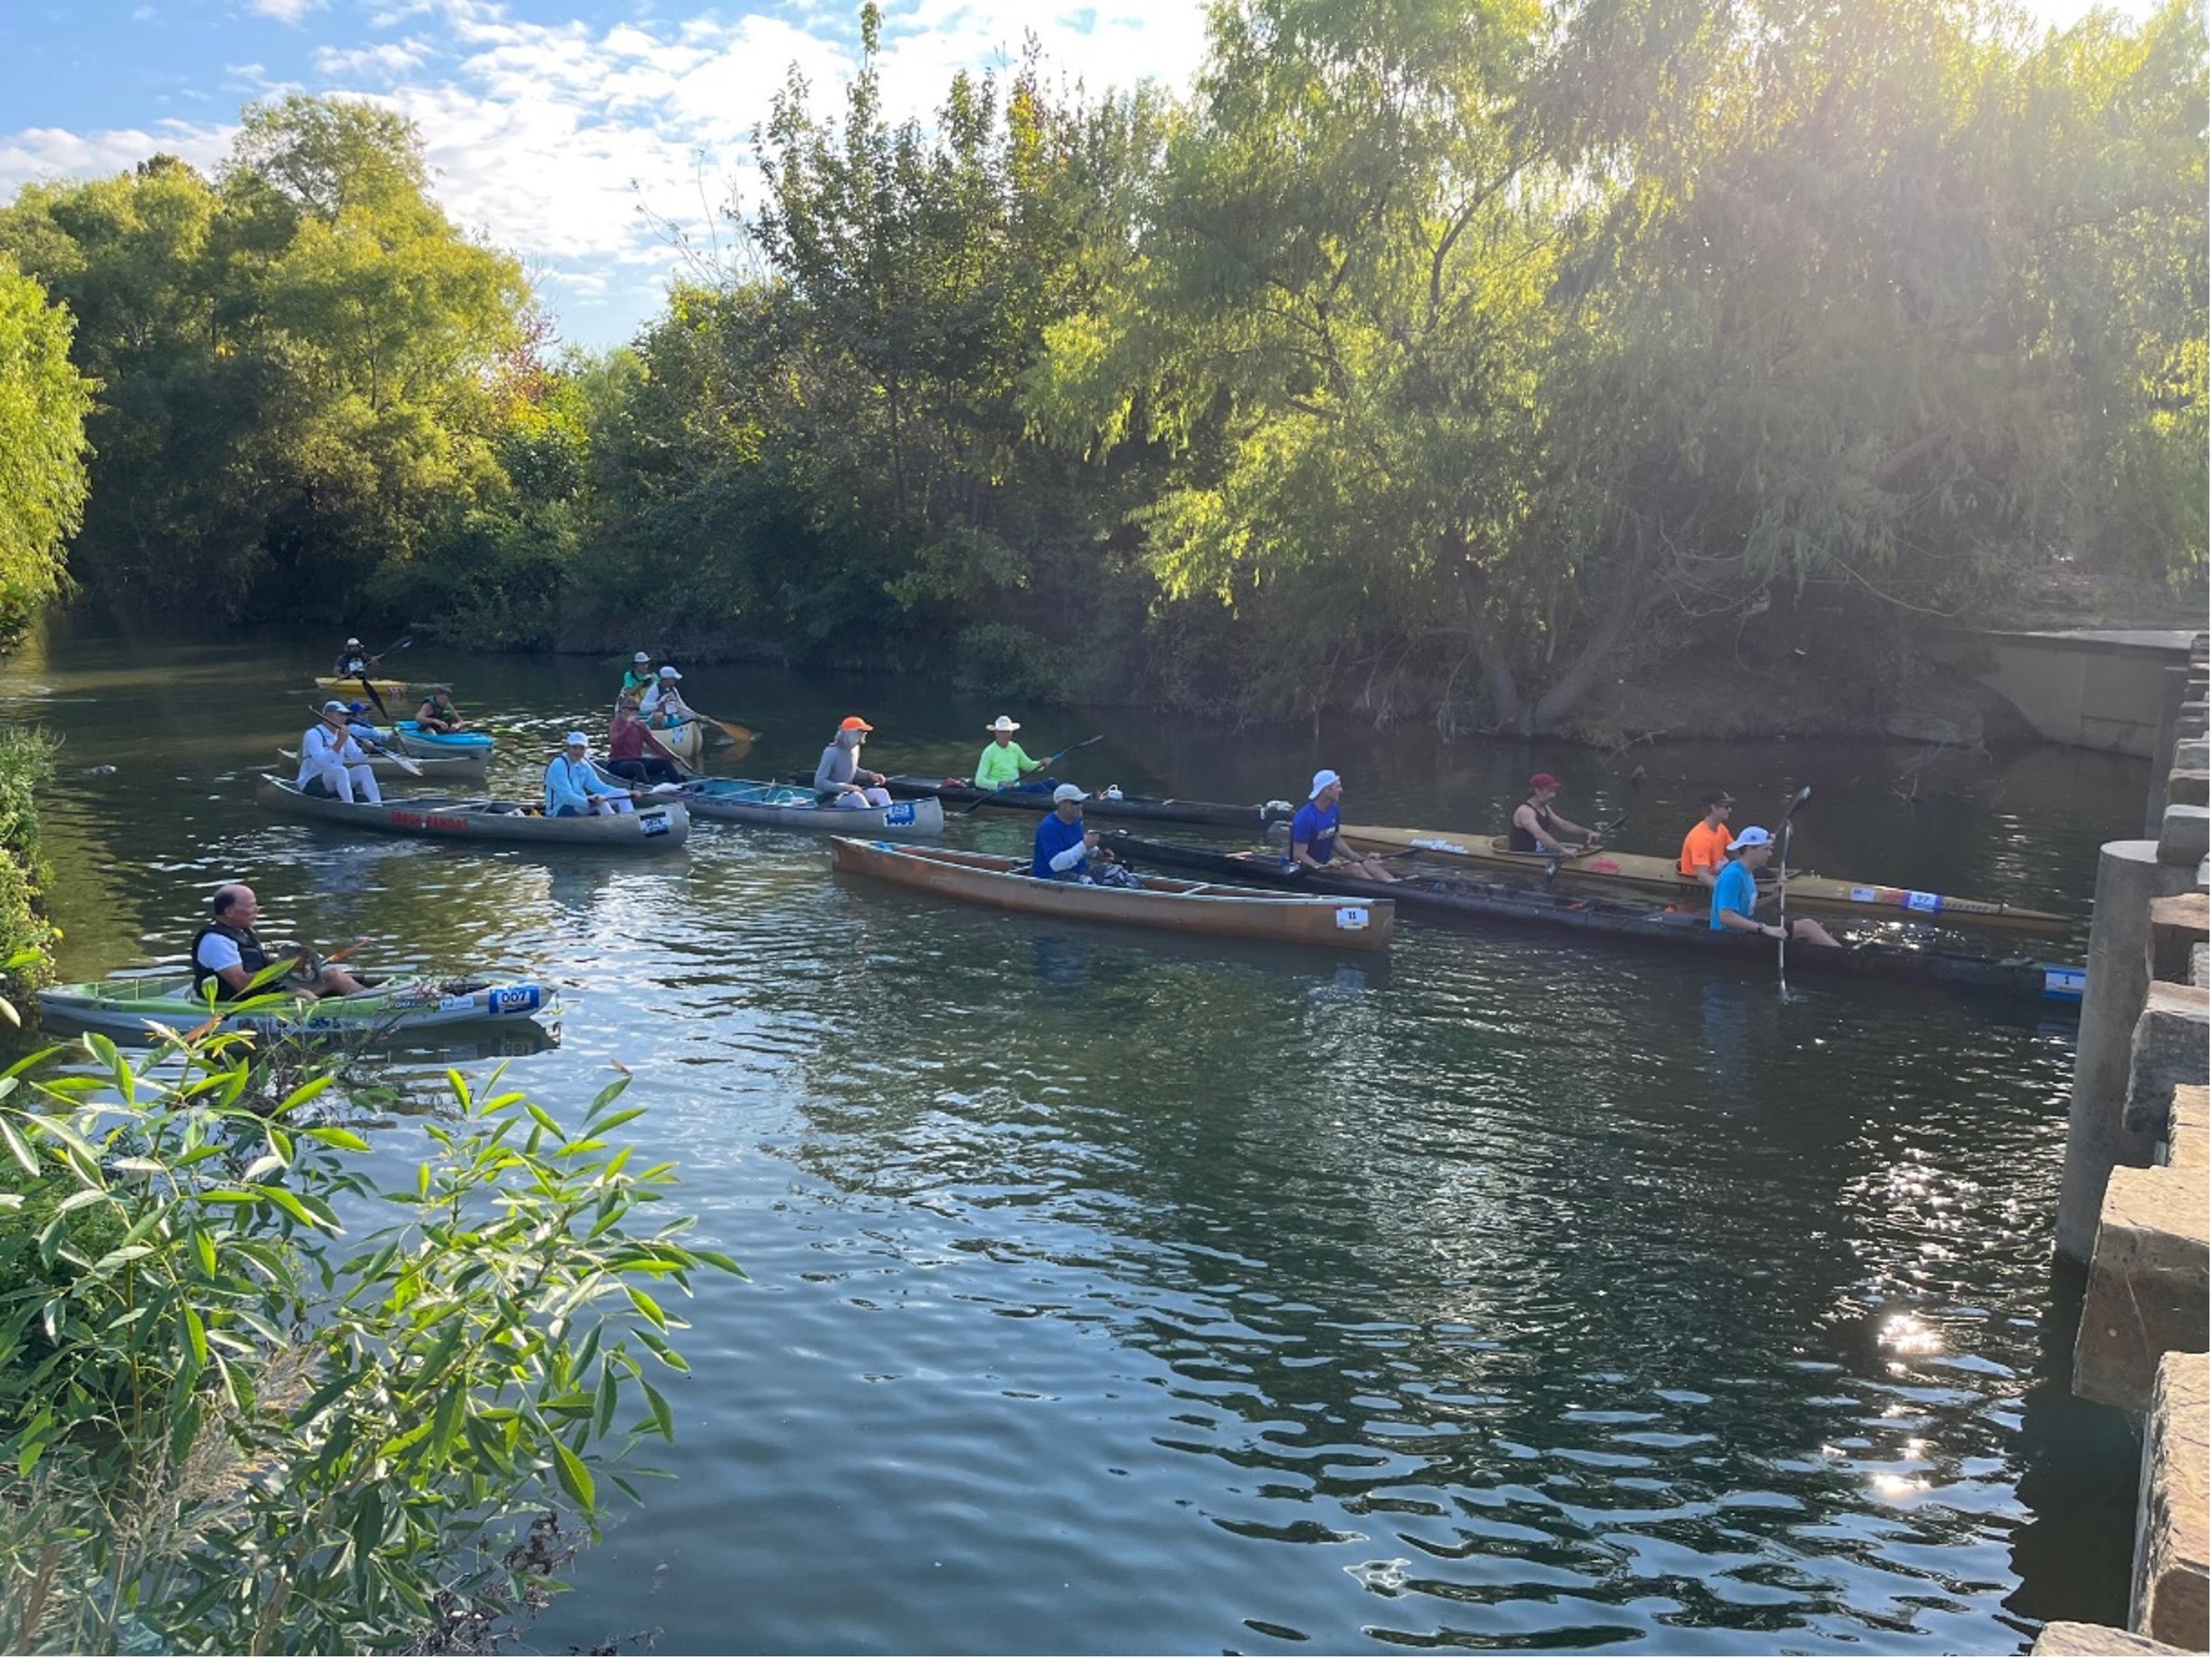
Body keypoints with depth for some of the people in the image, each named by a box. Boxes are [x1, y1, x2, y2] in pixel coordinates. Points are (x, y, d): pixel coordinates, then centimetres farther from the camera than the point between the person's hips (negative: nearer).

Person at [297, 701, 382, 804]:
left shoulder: (342, 734, 11)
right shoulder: (313, 735, -14)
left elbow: (357, 758, 5)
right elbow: (322, 761, -29)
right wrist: (339, 742, -34)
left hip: (336, 781, 8)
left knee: (364, 769, -10)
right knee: (340, 770, -33)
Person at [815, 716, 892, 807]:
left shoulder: (855, 749, 3)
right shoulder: (831, 753, -21)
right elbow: (819, 783, -23)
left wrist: (869, 775, 3)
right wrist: (846, 787, -29)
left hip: (847, 793, 8)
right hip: (828, 799, -8)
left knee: (882, 793, -10)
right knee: (856, 797, -36)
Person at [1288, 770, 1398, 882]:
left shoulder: (1333, 810, 4)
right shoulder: (1305, 817, -22)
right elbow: (1298, 855, -21)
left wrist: (1362, 860, 8)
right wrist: (1324, 866, -33)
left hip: (1326, 859, 8)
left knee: (1369, 864, -11)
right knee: (1354, 867, -25)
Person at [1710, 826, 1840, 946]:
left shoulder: (1747, 873, 12)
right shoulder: (1732, 875, -20)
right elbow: (1726, 917, -28)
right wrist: (1765, 928, -28)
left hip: (1746, 931, 10)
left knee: (1807, 924, 1)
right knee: (1806, 926, -10)